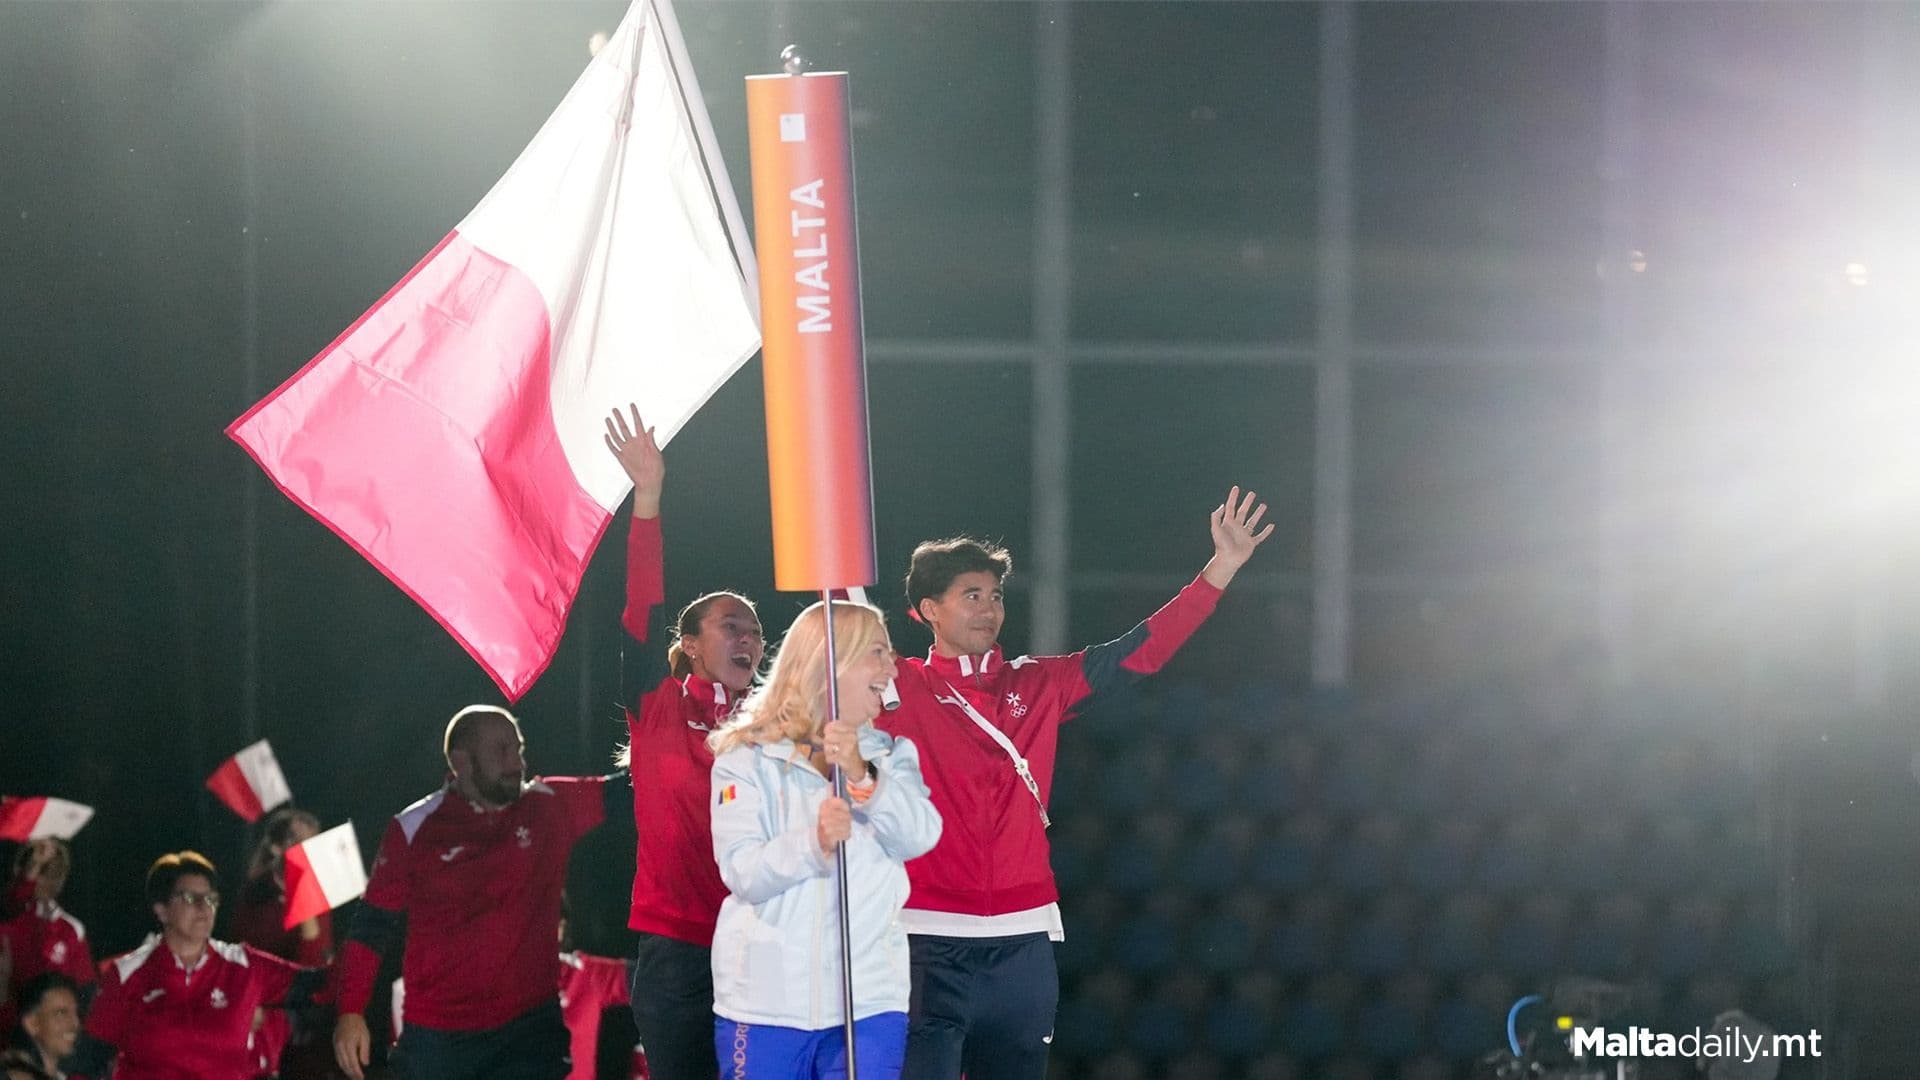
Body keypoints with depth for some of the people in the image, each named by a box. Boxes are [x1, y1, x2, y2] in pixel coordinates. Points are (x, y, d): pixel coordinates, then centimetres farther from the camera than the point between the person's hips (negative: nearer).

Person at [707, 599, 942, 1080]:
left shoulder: (890, 756, 11)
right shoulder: (746, 759, 1)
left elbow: (920, 836, -8)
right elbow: (742, 872, -12)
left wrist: (863, 777, -24)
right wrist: (812, 843, -29)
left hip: (868, 1000, 2)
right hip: (766, 1000, -2)